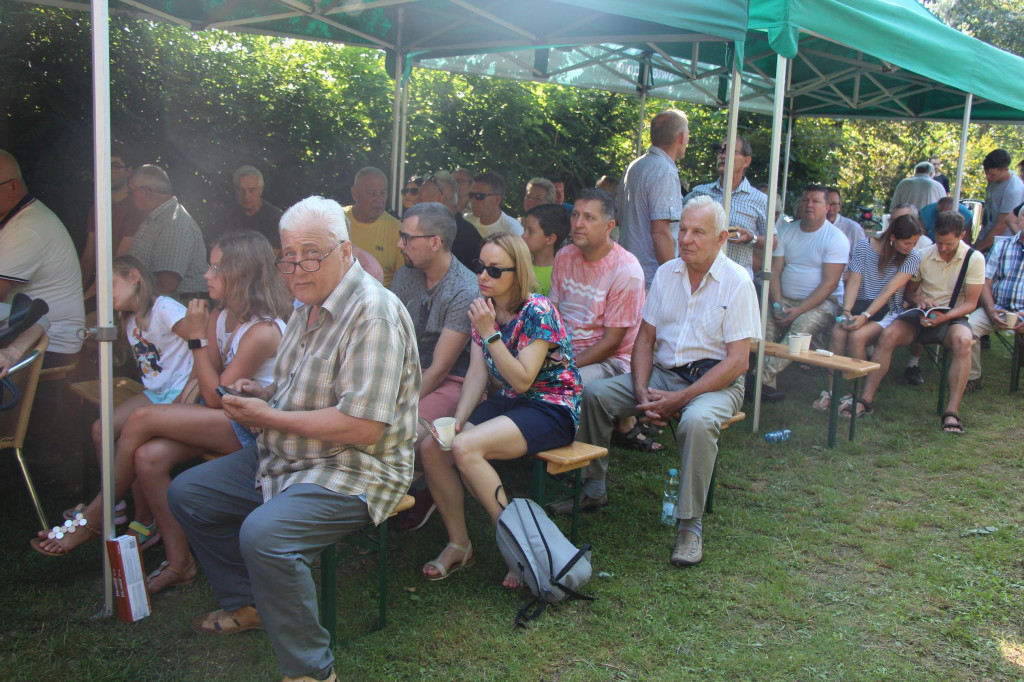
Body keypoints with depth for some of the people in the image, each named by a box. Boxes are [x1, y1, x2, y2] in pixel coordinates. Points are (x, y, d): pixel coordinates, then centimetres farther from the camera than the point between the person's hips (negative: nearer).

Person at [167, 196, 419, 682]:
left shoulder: (372, 314, -22)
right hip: (287, 458, 10)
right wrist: (261, 394, 3)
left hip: (353, 470, -10)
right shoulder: (309, 307, 10)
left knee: (264, 533, -33)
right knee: (186, 494, 13)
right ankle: (247, 605, 27)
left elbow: (364, 426, -29)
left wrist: (268, 418, -20)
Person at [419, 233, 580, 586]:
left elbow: (522, 380, -21)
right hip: (508, 403, 8)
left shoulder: (537, 311, -16)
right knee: (432, 447, -12)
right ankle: (458, 544, 4)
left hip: (551, 408, -8)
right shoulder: (485, 308, 6)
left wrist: (489, 332, -24)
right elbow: (477, 373, 2)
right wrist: (458, 419, -11)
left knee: (466, 448, -29)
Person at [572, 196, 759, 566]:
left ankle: (691, 525, -21)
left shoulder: (737, 282, -10)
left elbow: (738, 360, -15)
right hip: (663, 372, 5)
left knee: (697, 421, -37)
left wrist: (680, 399, -21)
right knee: (593, 393, -13)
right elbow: (645, 338, 8)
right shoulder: (666, 273, 6)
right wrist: (642, 391, -11)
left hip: (715, 379, -5)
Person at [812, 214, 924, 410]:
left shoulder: (913, 257, -6)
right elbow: (854, 281, -7)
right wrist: (846, 311, -21)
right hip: (860, 305, 2)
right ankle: (830, 391, -21)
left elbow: (889, 290, -16)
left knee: (857, 336, -30)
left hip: (887, 312, -2)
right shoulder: (865, 245, -2)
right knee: (838, 331, -29)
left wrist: (865, 316, -25)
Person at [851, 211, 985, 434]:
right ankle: (866, 400, -25)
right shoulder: (924, 256, 1)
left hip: (952, 317, -2)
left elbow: (970, 303, -7)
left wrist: (944, 317, -24)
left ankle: (952, 412, -37)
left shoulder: (974, 259, -6)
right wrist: (919, 299, -12)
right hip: (922, 316, 2)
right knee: (888, 335, -27)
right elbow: (909, 291, 12)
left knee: (962, 341, -37)